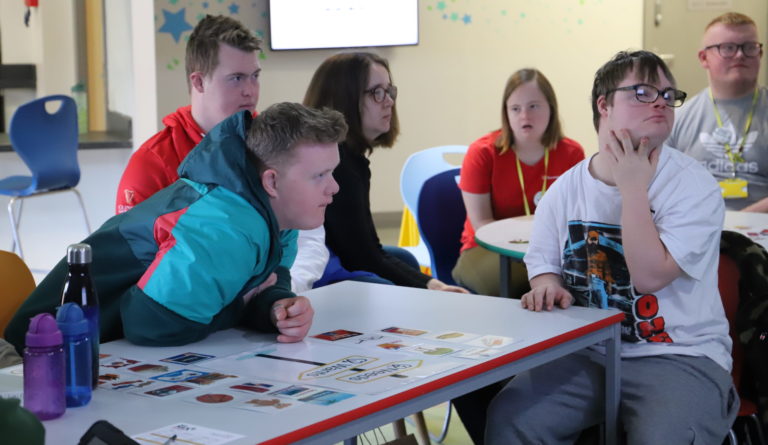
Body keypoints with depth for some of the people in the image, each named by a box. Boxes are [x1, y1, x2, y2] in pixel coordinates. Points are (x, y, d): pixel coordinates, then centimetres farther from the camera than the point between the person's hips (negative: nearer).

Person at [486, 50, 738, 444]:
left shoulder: (694, 186, -8)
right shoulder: (566, 189, 6)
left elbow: (649, 276, -19)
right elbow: (543, 262, 17)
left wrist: (633, 188, -16)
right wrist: (548, 287, -7)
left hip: (680, 356, -3)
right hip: (586, 355, 4)